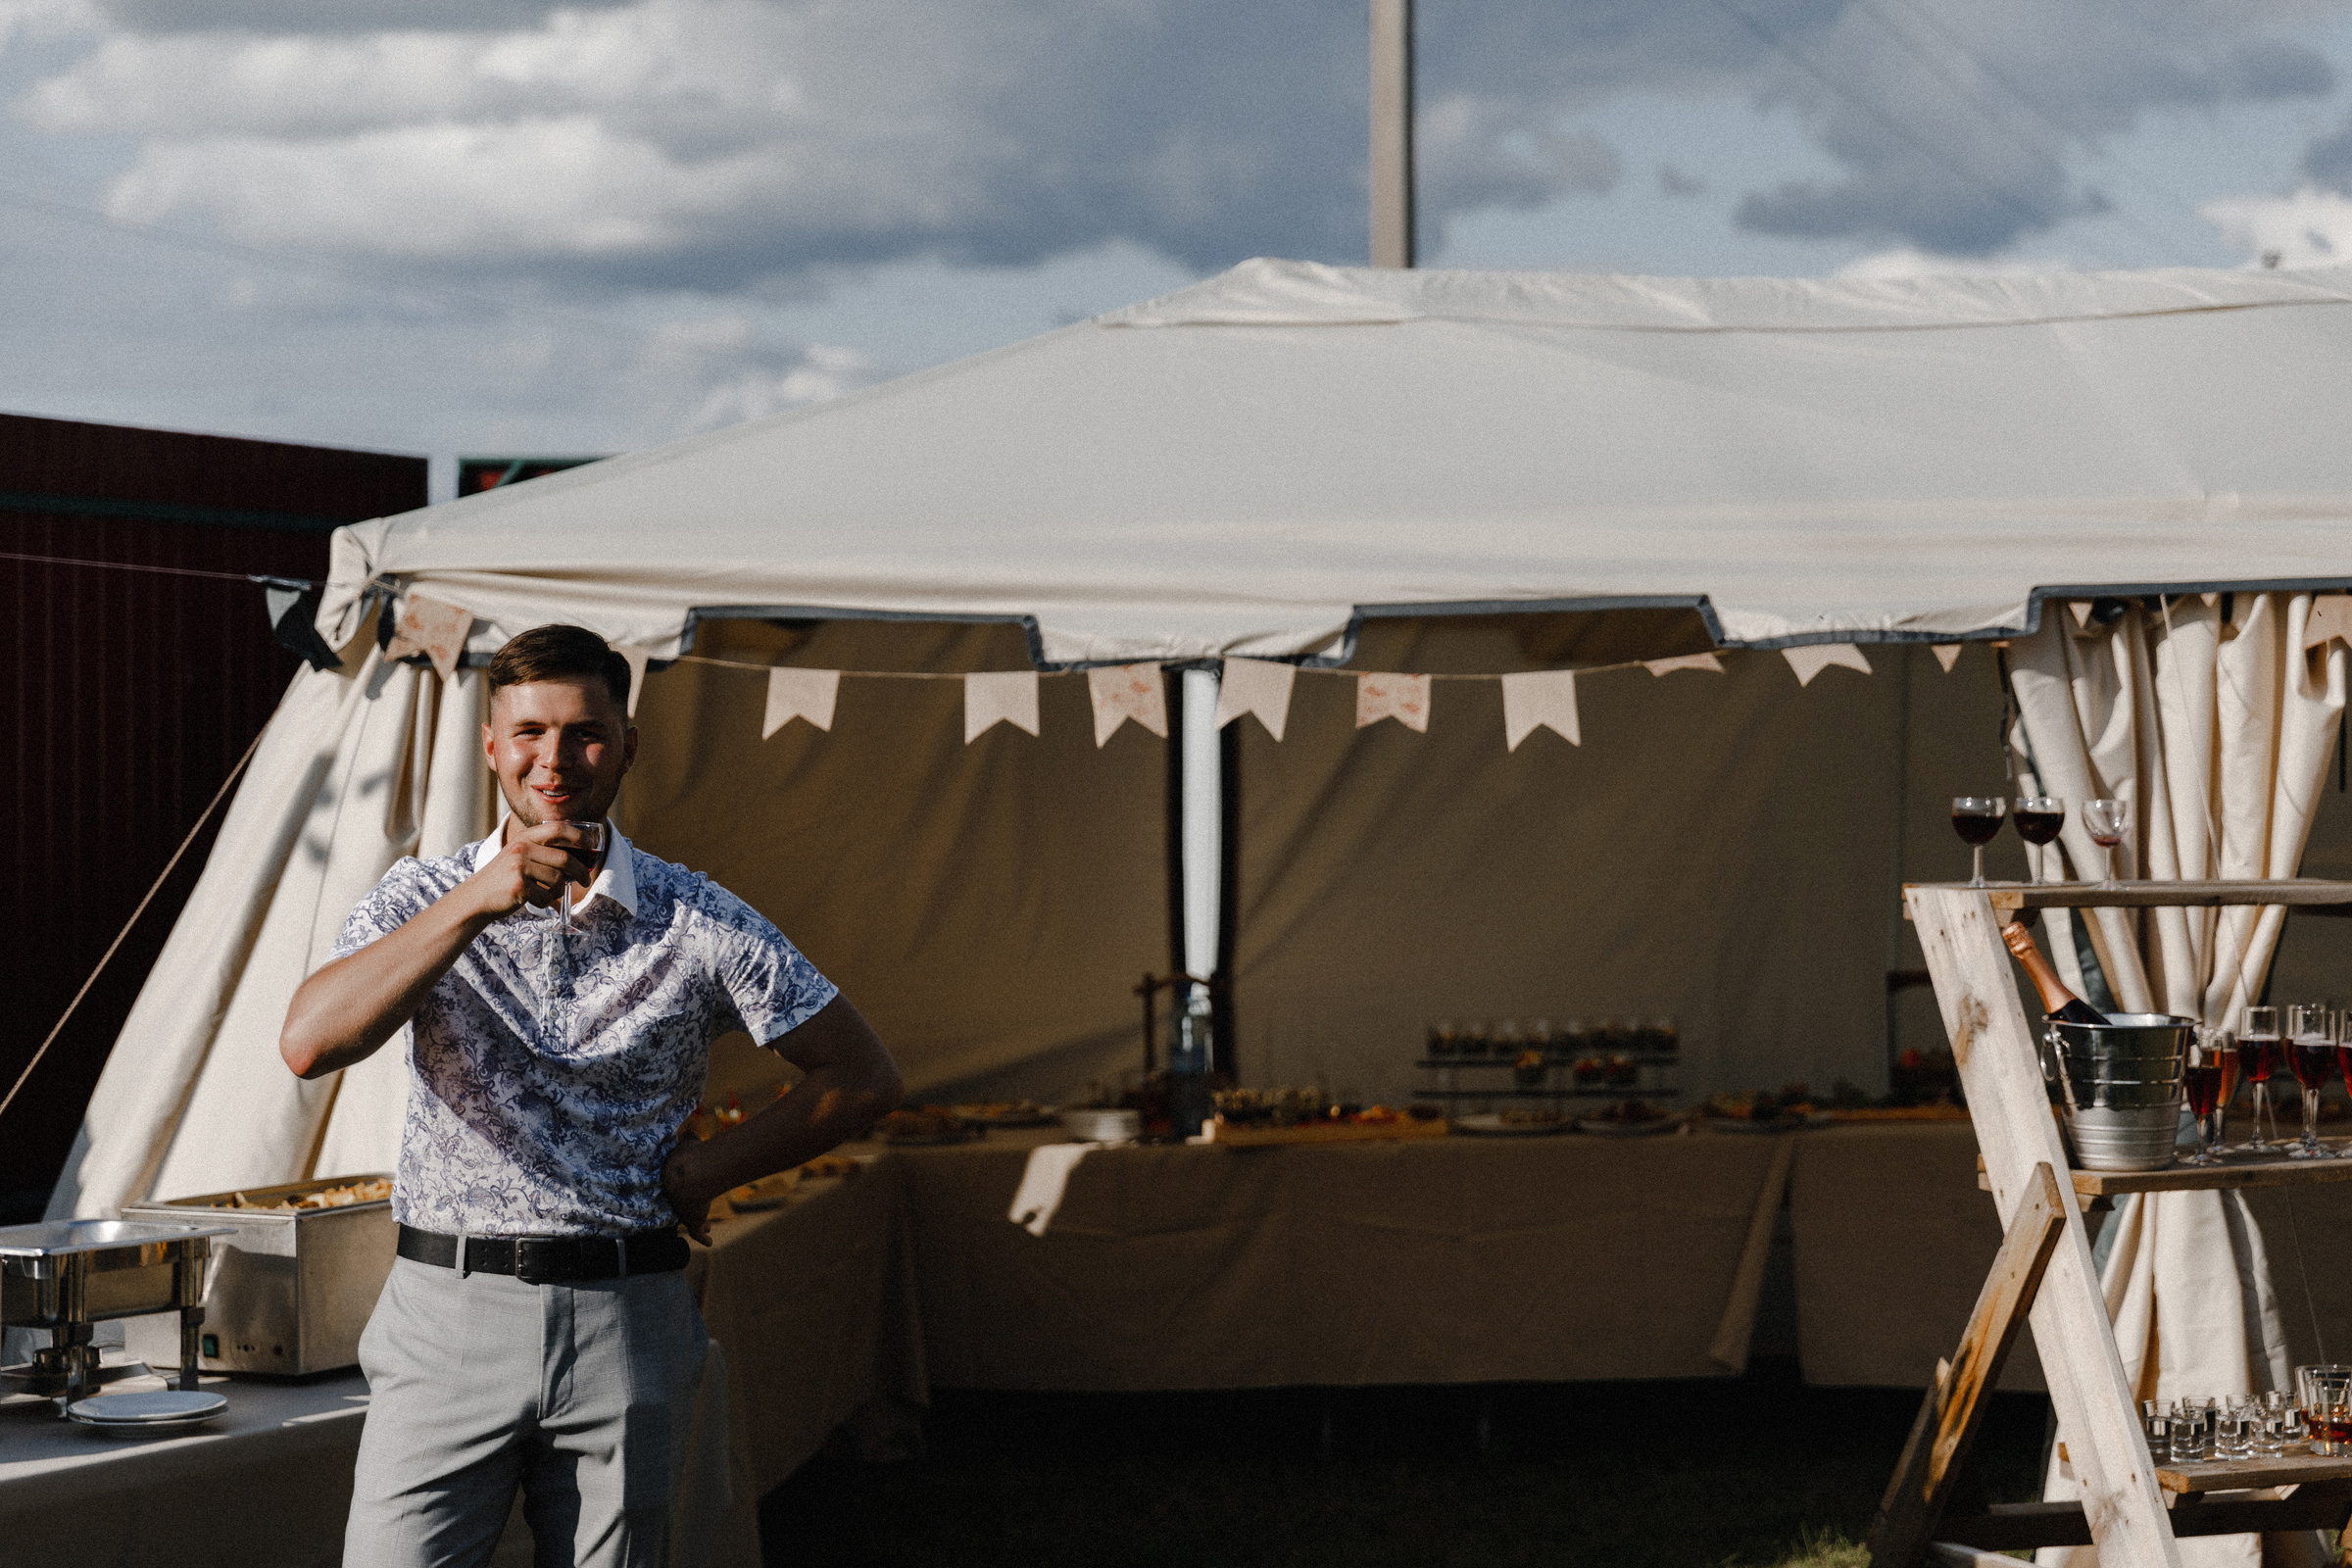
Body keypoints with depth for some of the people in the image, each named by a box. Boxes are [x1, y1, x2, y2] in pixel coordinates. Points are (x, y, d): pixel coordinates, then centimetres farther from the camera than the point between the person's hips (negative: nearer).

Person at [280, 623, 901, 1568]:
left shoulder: (700, 923, 2)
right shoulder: (421, 900, 4)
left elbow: (861, 1079, 8)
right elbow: (308, 1044, -15)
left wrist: (705, 1173, 1)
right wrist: (475, 904, -20)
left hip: (623, 1323, 0)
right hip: (450, 1314, 0)